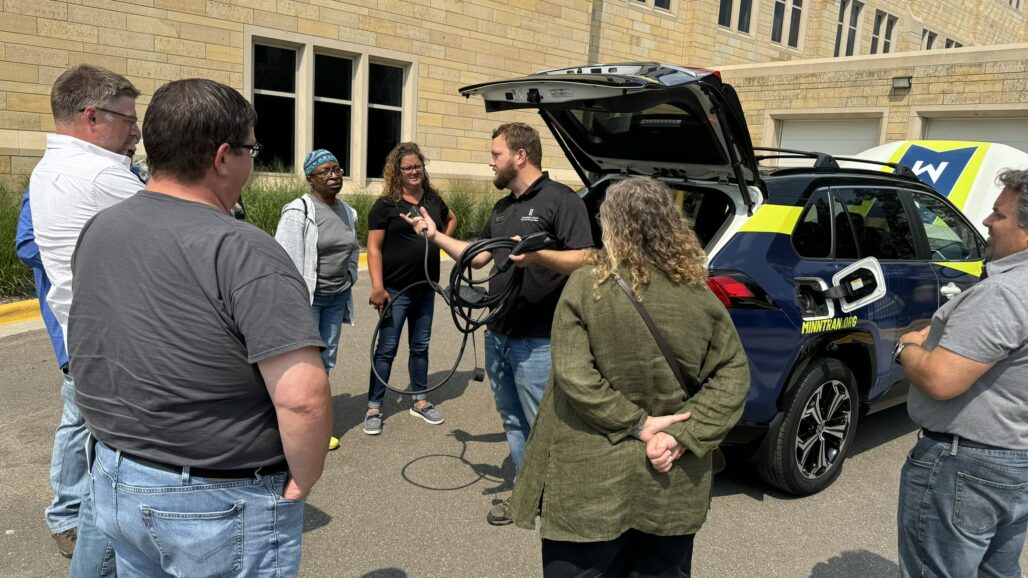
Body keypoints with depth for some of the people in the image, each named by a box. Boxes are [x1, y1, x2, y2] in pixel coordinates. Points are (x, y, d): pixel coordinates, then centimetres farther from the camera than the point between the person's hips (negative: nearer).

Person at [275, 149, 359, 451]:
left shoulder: (348, 212, 9)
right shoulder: (298, 211, -13)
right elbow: (286, 259, -16)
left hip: (337, 298, 7)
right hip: (307, 299, -7)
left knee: (327, 360, 12)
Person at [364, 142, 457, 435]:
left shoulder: (433, 199, 6)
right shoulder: (385, 205, -9)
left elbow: (451, 219, 27)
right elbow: (374, 247, -13)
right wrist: (377, 287, -20)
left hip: (426, 288, 5)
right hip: (395, 290, -5)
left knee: (420, 346, 14)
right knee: (387, 349, 0)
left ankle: (419, 400, 27)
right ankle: (374, 408, 11)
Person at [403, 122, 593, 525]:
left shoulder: (560, 200, -9)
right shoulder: (502, 208, 18)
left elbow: (584, 261, -18)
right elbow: (478, 256, 24)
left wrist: (537, 256, -32)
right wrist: (435, 235, 20)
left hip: (538, 343, -8)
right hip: (498, 336, 9)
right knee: (513, 423, 16)